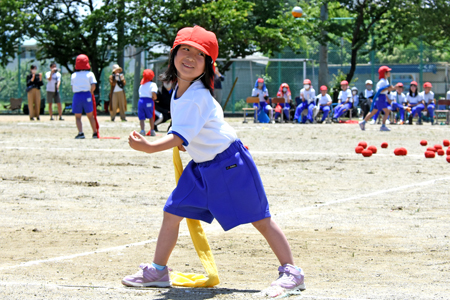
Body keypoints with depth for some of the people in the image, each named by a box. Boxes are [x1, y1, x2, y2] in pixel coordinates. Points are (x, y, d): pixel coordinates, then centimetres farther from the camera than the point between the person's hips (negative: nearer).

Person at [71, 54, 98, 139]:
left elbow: (73, 88, 6)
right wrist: (91, 92, 12)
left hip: (76, 96, 0)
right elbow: (93, 86, -6)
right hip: (87, 95, 0)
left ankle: (80, 132, -12)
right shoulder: (90, 74, 3)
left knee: (78, 116, 6)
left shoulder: (74, 75, 9)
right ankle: (95, 133, 13)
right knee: (90, 116, 11)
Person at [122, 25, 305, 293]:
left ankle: (291, 272, 3)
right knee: (172, 212, 8)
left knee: (261, 219, -4)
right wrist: (184, 145, 19)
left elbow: (179, 137, -33)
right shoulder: (180, 90, 4)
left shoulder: (196, 97, -24)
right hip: (201, 166, 9)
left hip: (230, 163, -9)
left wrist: (149, 147, -45)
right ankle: (158, 271, 20)